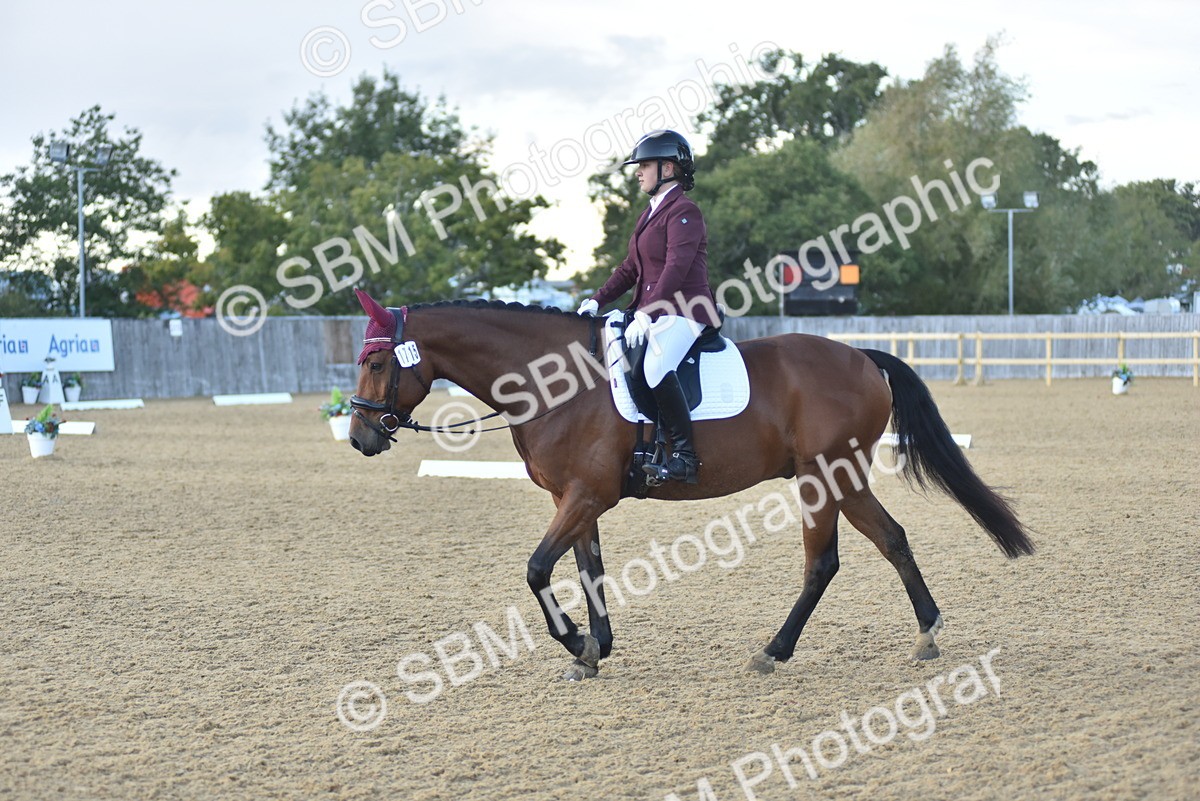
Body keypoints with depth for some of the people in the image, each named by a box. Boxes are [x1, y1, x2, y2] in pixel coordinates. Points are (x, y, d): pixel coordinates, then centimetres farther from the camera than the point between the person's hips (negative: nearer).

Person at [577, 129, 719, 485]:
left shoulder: (684, 212, -10)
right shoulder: (651, 213, 19)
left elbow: (676, 268, -22)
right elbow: (631, 268, 23)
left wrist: (646, 313, -31)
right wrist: (597, 300, 9)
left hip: (684, 311, -11)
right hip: (652, 312, 11)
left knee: (656, 364, -35)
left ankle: (685, 455, -30)